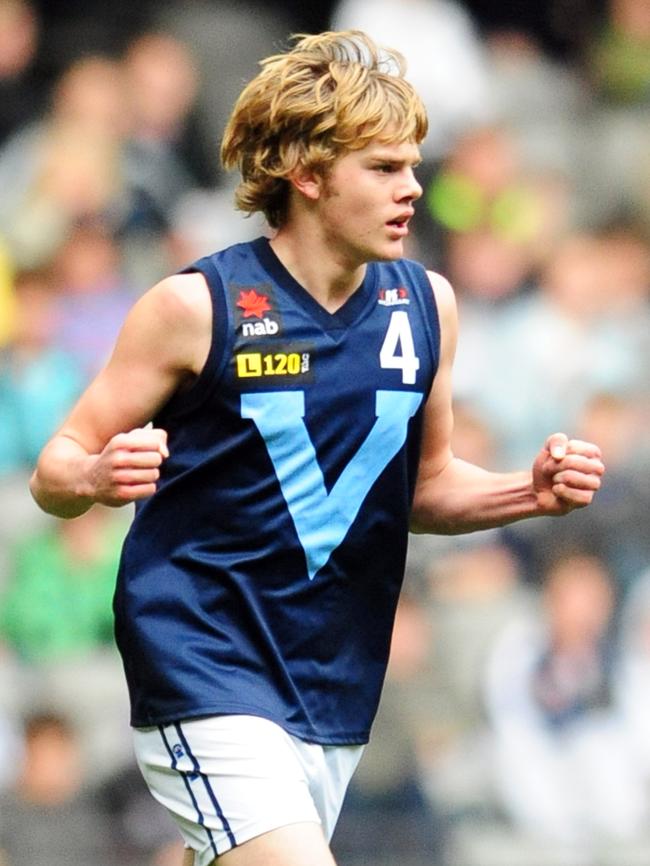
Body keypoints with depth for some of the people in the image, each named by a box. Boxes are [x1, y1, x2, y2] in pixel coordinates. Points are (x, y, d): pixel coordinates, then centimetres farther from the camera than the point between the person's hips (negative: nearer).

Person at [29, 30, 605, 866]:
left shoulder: (427, 305, 6)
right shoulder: (197, 307, -9)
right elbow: (55, 472, -3)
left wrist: (530, 492, 1)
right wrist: (97, 477, -27)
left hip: (336, 688, 6)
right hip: (203, 665, -6)